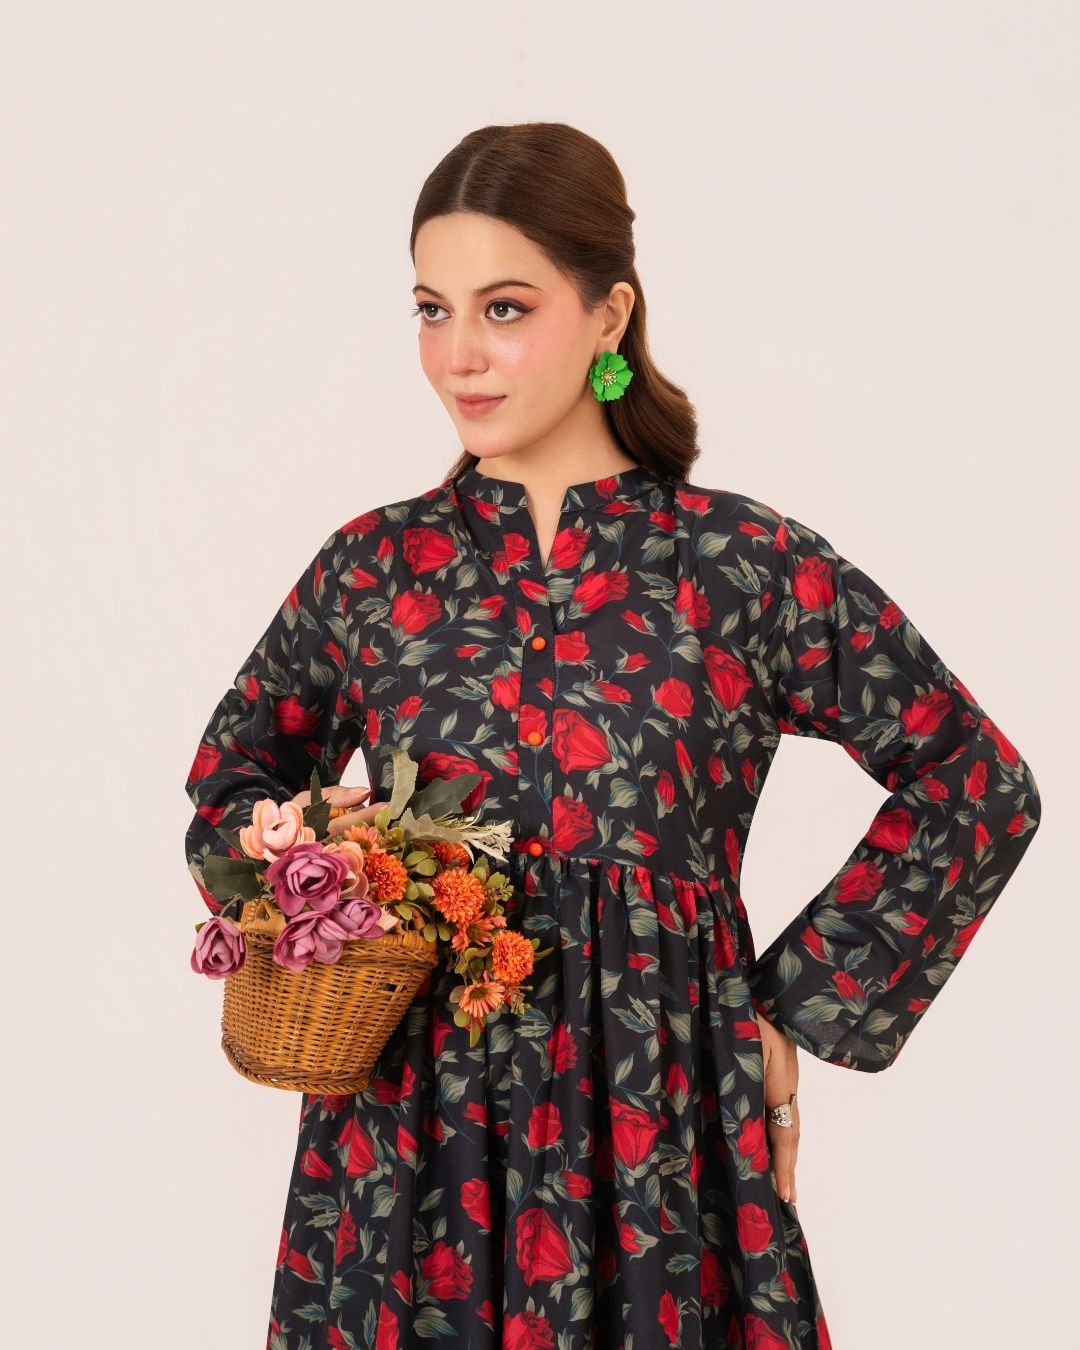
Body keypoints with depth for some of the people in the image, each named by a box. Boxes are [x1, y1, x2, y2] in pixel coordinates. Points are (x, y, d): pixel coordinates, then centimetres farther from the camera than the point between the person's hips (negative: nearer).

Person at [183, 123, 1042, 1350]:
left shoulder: (747, 568, -5)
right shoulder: (371, 571, 1)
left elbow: (978, 787, 1)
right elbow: (228, 797, 15)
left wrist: (799, 1008, -1)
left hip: (661, 1135, -1)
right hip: (411, 1150, 2)